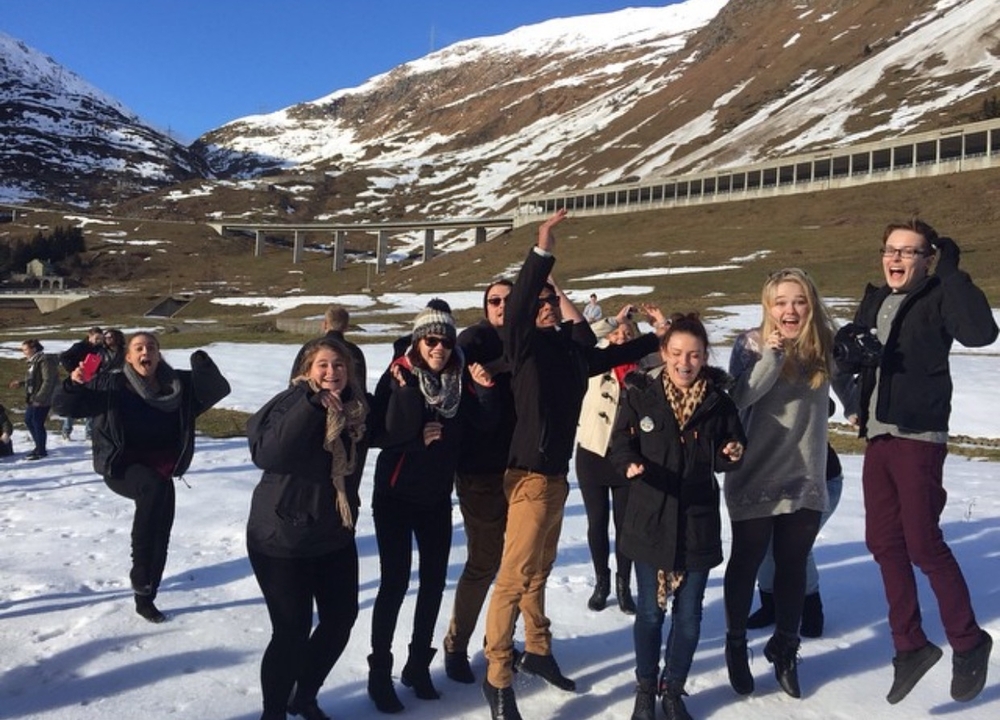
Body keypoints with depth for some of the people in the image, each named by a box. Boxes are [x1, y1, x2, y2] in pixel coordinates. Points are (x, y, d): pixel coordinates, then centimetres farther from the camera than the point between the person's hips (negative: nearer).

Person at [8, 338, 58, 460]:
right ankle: (39, 446, 31)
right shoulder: (33, 361, 14)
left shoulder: (45, 360, -17)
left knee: (37, 423, -4)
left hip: (42, 400, -10)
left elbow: (48, 381, -21)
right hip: (32, 399, 10)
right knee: (28, 420, 17)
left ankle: (41, 451, 10)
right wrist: (21, 383, 17)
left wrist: (39, 398, -23)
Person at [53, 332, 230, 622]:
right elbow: (66, 405, -6)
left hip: (161, 473, 4)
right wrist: (74, 384, -29)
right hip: (122, 468, -4)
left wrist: (203, 365, -27)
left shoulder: (179, 384, -1)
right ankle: (140, 573, -28)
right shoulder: (111, 385, -6)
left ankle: (145, 598, 33)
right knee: (156, 487, -37)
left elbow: (218, 389, -7)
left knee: (160, 538, 10)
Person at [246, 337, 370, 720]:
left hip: (335, 536, 7)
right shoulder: (291, 404, -16)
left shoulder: (354, 407, 1)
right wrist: (312, 405, -37)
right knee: (292, 631, -3)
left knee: (341, 618, 14)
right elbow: (267, 454, -35)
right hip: (282, 539, -7)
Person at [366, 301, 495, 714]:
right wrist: (417, 438, -20)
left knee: (434, 579, 9)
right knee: (395, 583, -3)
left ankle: (419, 664, 26)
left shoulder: (459, 380, -1)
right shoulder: (398, 378, -10)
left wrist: (485, 391, -20)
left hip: (437, 497, 4)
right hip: (395, 495, -4)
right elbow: (374, 433, -16)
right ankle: (379, 672, 12)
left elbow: (484, 427, -8)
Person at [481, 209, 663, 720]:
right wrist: (542, 251, -38)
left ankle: (537, 652, 35)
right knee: (515, 577, -4)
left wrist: (659, 337, 26)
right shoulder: (527, 344, -9)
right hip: (531, 476, -7)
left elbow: (612, 356, 28)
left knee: (539, 573, 20)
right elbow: (515, 307, -28)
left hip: (558, 474, 7)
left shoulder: (574, 349, 10)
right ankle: (497, 677, 7)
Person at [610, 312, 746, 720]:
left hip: (698, 523, 2)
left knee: (688, 615, 11)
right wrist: (630, 465, -25)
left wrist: (733, 454, -15)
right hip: (650, 521, -1)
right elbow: (620, 443, -5)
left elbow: (726, 461, 8)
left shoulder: (718, 401, -1)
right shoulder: (640, 395, -7)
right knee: (650, 612, 11)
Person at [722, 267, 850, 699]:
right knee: (746, 562, 12)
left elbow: (851, 394, 6)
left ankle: (785, 650, 32)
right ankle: (736, 646, 31)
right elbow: (738, 399, -22)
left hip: (806, 479, 3)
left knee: (793, 566, 14)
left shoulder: (825, 345, -3)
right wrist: (771, 358, -31)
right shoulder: (750, 344, -11)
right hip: (755, 477, -2)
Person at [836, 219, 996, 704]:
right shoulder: (874, 300, 14)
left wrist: (951, 272, -20)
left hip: (918, 437, -7)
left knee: (923, 545, -6)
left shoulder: (939, 298, -5)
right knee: (883, 542, 9)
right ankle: (910, 644, 22)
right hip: (877, 436, 7)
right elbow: (847, 355, 19)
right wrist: (850, 346, -4)